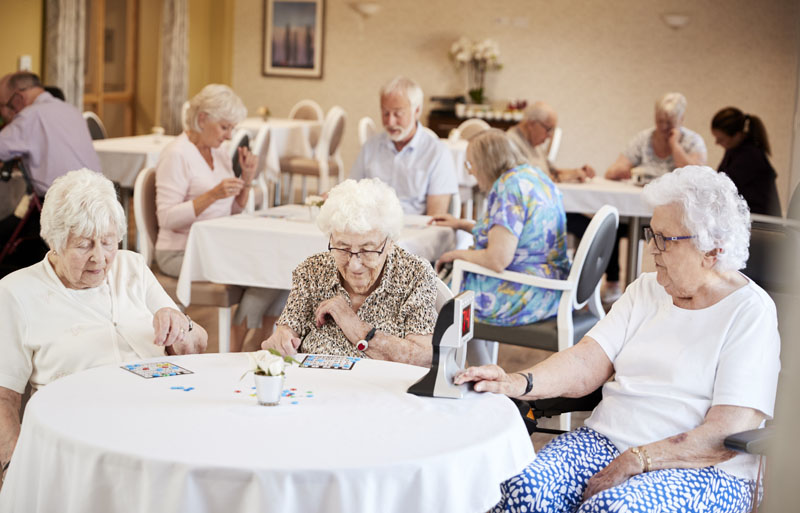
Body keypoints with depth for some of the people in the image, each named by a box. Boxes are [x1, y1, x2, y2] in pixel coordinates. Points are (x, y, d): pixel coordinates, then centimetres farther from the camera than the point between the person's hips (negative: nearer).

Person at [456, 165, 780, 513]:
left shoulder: (751, 312, -5)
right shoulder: (647, 289, 15)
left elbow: (730, 435, -13)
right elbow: (587, 363, 4)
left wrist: (633, 463, -19)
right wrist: (519, 383, -15)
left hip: (701, 469, -5)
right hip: (603, 441, 5)